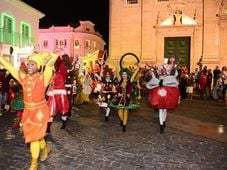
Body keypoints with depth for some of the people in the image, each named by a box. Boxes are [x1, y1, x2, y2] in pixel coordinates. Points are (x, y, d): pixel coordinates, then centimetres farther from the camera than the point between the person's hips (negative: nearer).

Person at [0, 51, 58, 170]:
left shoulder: (43, 77, -15)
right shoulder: (23, 77, 0)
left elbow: (53, 57, -23)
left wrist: (40, 57, -10)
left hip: (40, 111, -5)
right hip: (28, 111, 5)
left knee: (34, 136, 2)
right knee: (32, 135, 19)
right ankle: (45, 148, 47)